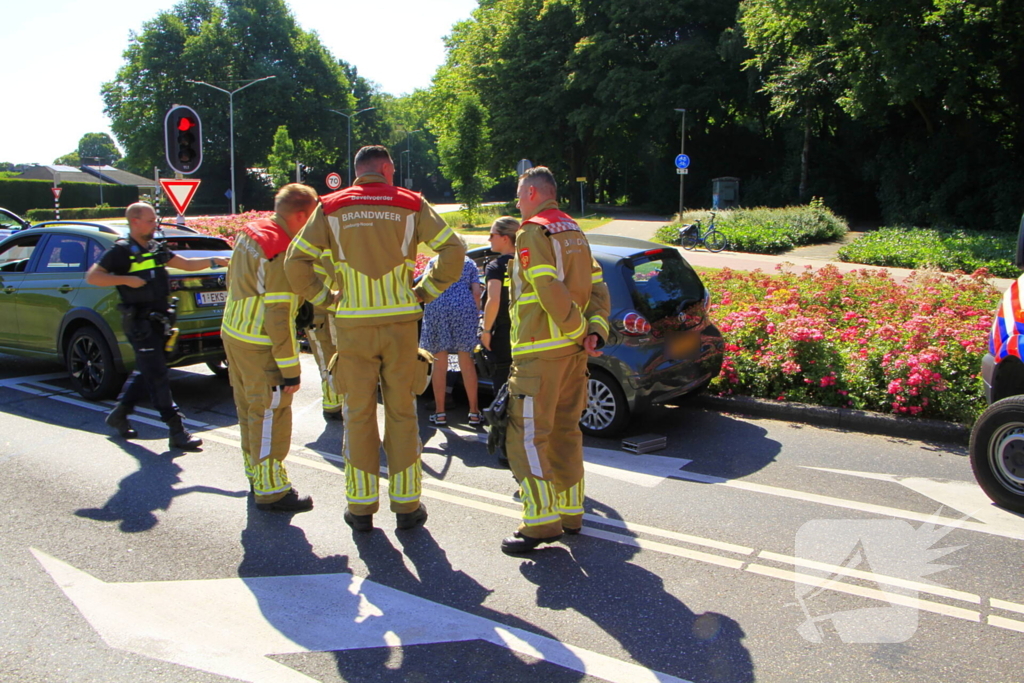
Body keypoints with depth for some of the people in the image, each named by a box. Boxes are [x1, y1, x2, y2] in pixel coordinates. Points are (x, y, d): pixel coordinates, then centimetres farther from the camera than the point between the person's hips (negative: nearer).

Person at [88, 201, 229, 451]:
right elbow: (92, 276, -11)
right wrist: (126, 280, -19)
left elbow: (186, 264, 14)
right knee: (157, 376, -7)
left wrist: (212, 261, 0)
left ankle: (119, 414, 33)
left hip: (157, 319, 8)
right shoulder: (121, 251, -8)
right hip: (139, 322, -8)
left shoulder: (157, 249, 13)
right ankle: (176, 431, -6)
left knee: (146, 372, 16)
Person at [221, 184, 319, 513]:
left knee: (249, 407, 20)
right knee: (270, 413, 0)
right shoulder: (282, 252, -23)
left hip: (234, 333, 10)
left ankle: (256, 472, 35)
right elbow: (279, 316, -24)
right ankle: (271, 489, 9)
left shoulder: (249, 233, 6)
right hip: (259, 346, -10)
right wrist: (290, 370, -20)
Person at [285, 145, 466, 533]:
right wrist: (425, 291, 3)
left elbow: (296, 261, -1)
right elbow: (453, 249, -3)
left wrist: (325, 297, 7)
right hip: (400, 322, 0)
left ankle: (361, 506, 16)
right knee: (402, 413, 9)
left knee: (358, 415, 9)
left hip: (353, 325, 0)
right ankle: (406, 504, 15)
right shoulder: (410, 205, 3)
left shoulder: (332, 208, 4)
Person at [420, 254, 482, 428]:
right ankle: (474, 413, 7)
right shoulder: (470, 263, 21)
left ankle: (439, 413, 8)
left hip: (436, 307, 0)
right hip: (464, 307, 0)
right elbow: (476, 292, 9)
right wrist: (476, 314, 19)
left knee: (439, 364, 6)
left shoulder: (435, 261, 22)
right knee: (466, 363, 6)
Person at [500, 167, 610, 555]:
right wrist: (594, 331, 1)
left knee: (527, 437, -4)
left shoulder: (533, 232, -9)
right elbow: (597, 287, 11)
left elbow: (550, 290, -20)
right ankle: (570, 513, 24)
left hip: (540, 352, -9)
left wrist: (578, 329, -11)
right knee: (565, 432, 15)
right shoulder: (574, 231, 17)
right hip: (574, 348, 9)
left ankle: (541, 522, -3)